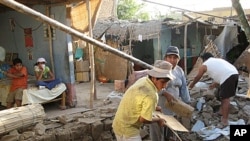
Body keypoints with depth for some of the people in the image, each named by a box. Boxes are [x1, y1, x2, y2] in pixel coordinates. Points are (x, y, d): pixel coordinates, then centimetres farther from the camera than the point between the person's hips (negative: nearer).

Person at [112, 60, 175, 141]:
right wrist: (158, 120, -5)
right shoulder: (151, 95, -28)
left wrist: (153, 107, 14)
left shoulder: (143, 80, -2)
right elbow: (144, 119, -21)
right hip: (127, 129, -9)